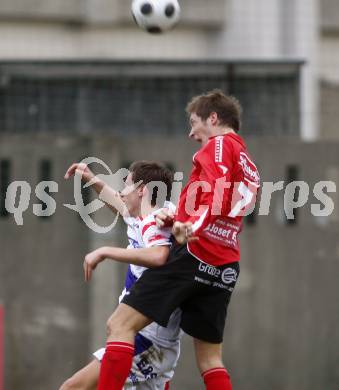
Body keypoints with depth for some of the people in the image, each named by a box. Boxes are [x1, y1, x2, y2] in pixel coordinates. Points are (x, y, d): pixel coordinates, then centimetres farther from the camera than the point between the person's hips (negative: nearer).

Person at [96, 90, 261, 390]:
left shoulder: (219, 145, 0)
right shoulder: (250, 168, 26)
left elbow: (219, 194, -17)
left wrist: (195, 227, -30)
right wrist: (183, 222, 20)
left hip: (194, 253, -9)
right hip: (226, 267, 9)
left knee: (121, 324, -9)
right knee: (210, 360, 11)